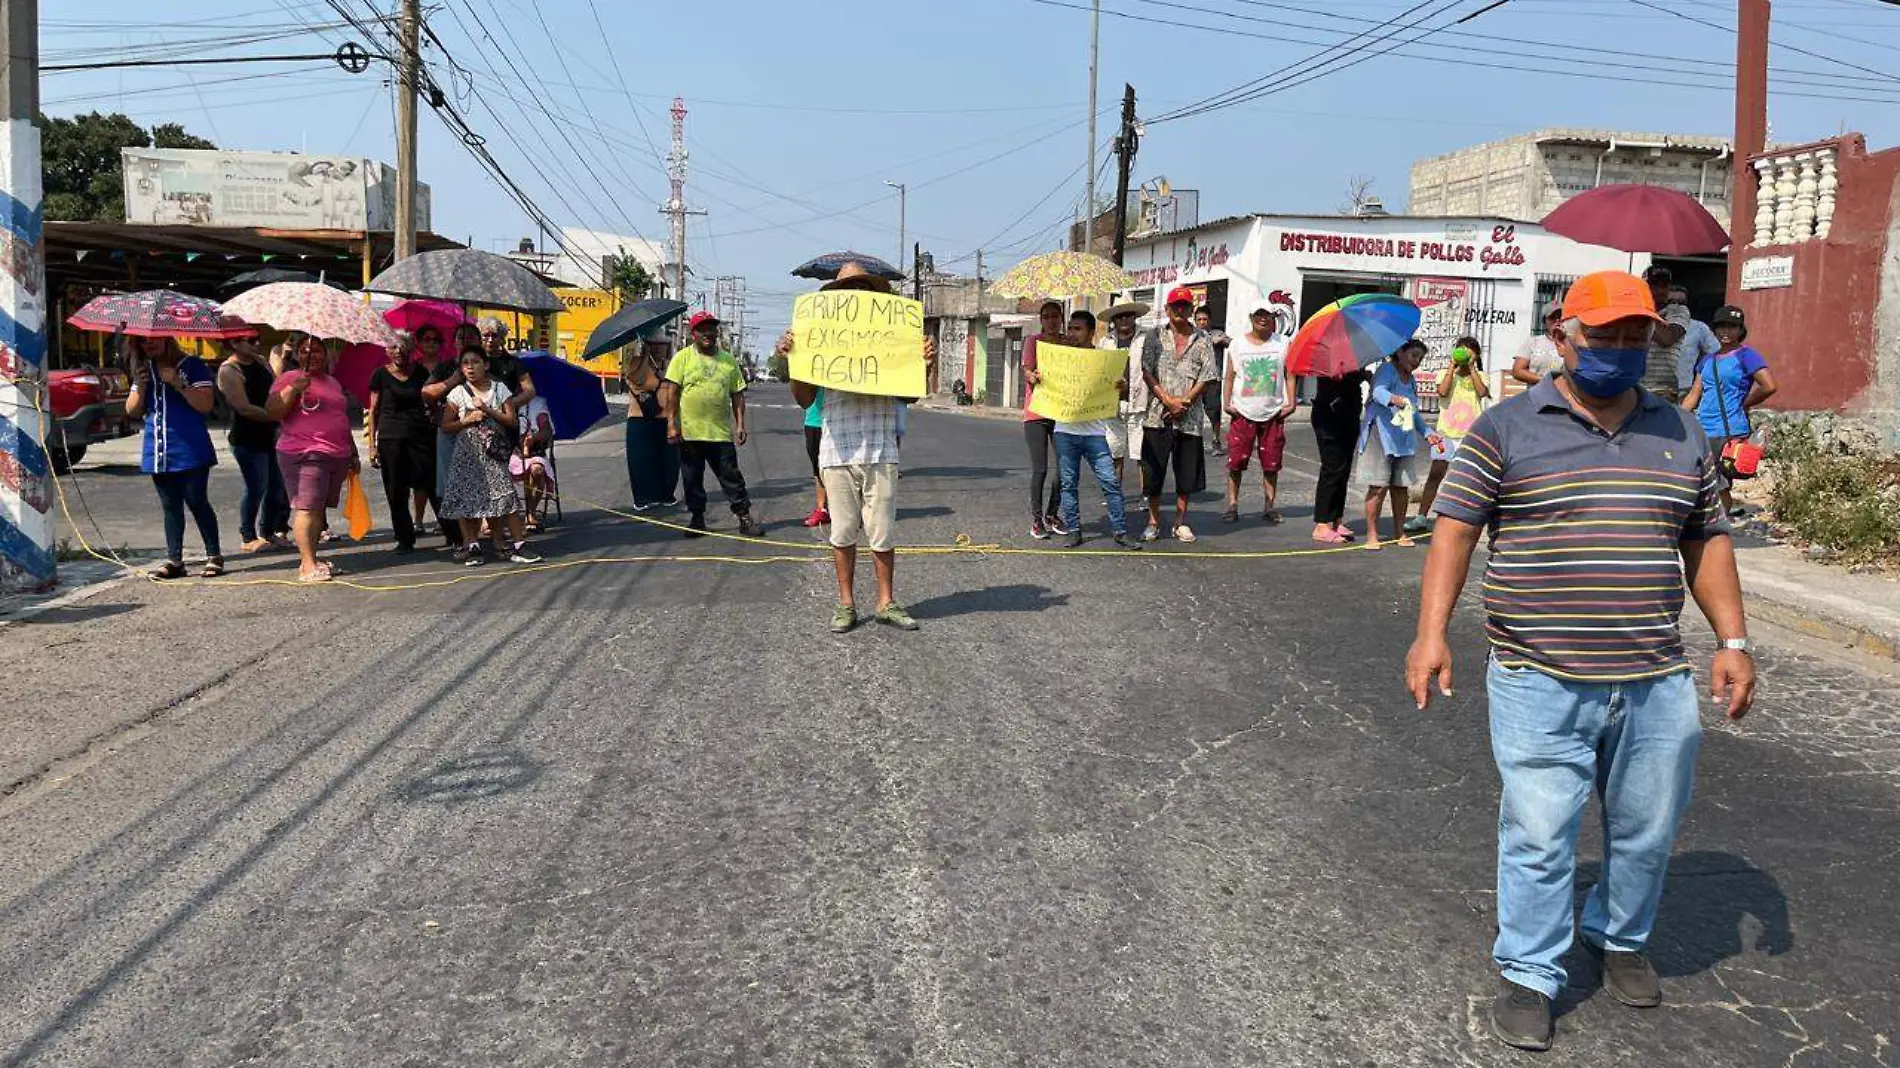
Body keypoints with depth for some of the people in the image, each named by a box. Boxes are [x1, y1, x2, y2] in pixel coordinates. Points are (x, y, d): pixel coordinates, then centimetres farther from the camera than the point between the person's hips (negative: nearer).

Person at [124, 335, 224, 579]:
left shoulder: (191, 366, -2)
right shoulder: (143, 371, 16)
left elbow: (206, 404, -12)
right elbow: (133, 411, 13)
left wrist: (178, 384, -20)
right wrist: (140, 387, -4)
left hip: (190, 452, -6)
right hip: (158, 453, 6)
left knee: (197, 503, -5)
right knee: (170, 508, 8)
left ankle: (214, 556, 3)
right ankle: (173, 559, 10)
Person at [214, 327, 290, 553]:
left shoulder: (260, 362, 11)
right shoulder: (228, 371, -13)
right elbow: (244, 408, -20)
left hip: (270, 435, 8)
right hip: (247, 440, -8)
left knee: (277, 485, 13)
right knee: (257, 488, -4)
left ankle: (268, 532, 26)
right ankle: (249, 537, 10)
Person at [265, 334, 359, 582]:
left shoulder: (332, 382, 23)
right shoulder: (289, 378, 2)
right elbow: (273, 412, -10)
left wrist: (353, 454, 29)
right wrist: (292, 389, -22)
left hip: (338, 457, 7)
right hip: (304, 456, -7)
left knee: (320, 507, 7)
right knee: (307, 506, -13)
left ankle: (311, 559, 12)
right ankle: (307, 565, -15)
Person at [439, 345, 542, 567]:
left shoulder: (499, 388, 6)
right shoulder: (458, 393, 5)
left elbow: (512, 420, 1)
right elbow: (445, 425, 4)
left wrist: (487, 410, -9)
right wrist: (467, 420, -11)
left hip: (494, 451, 0)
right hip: (467, 453, 1)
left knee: (503, 496, -8)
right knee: (468, 498, -3)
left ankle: (518, 544, -8)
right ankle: (472, 546, 5)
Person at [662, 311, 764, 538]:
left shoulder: (728, 360, 10)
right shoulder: (682, 358, 2)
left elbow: (737, 394, 11)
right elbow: (672, 393, -2)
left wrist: (740, 424, 3)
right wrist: (671, 425, -9)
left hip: (721, 432, 1)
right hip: (689, 432, -1)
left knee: (732, 477, 2)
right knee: (692, 480, 7)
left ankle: (745, 517, 8)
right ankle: (697, 518, 19)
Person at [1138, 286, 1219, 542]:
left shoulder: (1203, 340, 6)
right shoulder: (1154, 338, 6)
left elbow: (1206, 377, 1)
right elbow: (1147, 372, -2)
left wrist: (1184, 402, -11)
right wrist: (1168, 400, -13)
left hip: (1189, 418, 1)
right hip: (1158, 415, -1)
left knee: (1186, 471, 6)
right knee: (1154, 470, 1)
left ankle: (1180, 522, 19)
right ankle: (1153, 522, 12)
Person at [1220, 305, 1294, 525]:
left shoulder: (1282, 345, 5)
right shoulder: (1237, 345, 4)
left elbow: (1289, 376, 9)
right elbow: (1229, 377, 6)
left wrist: (1290, 402, -1)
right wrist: (1227, 403, -3)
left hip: (1273, 413, 1)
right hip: (1243, 413, -1)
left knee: (1271, 463, 5)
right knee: (1236, 462, -2)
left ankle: (1269, 506, 15)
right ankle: (1232, 505, 5)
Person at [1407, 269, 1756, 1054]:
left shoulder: (1679, 433, 10)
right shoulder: (1508, 427, -3)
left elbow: (1706, 541, 15)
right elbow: (1455, 528, -7)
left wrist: (1732, 642, 8)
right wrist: (1431, 633, -16)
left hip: (1657, 684, 4)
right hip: (1540, 684, -4)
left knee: (1647, 830, 16)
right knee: (1539, 833, -1)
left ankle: (1620, 939, 40)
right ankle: (1528, 975, 15)